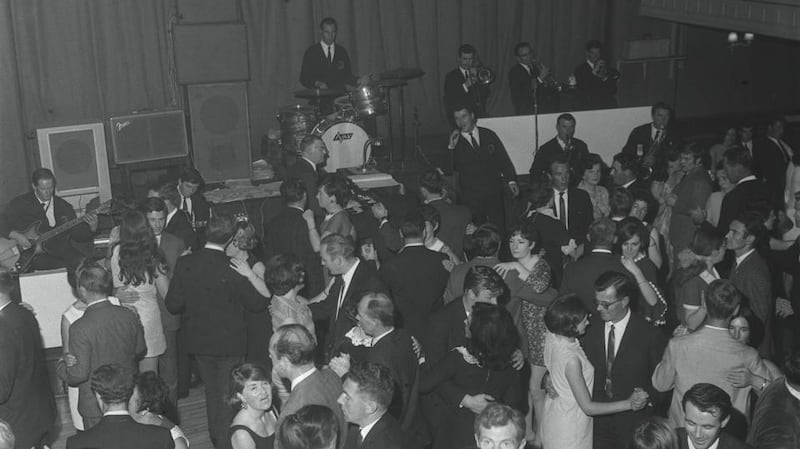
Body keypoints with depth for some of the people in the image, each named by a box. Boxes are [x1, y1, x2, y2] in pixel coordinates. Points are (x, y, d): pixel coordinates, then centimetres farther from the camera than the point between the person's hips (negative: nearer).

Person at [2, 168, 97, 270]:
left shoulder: (64, 206, 12)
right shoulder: (20, 203, 4)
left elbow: (78, 235, 9)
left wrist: (92, 228, -10)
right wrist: (15, 235, -14)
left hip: (62, 251, 4)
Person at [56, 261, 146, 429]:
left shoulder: (80, 329, -25)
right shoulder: (129, 316, -10)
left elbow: (78, 374, -20)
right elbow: (140, 350, 5)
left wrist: (60, 364, -1)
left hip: (96, 406, -5)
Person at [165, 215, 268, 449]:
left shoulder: (185, 264, -12)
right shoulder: (233, 268, -23)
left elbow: (173, 305, -7)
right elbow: (259, 304, -14)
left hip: (198, 341, 5)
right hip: (229, 342, -4)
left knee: (212, 393, 23)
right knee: (227, 397, 13)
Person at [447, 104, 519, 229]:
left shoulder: (488, 135, 7)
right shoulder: (455, 142, 3)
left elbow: (503, 159, 11)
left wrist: (511, 180, 2)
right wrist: (451, 147, -14)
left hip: (494, 192, 1)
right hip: (471, 197, -1)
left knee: (499, 228, -1)